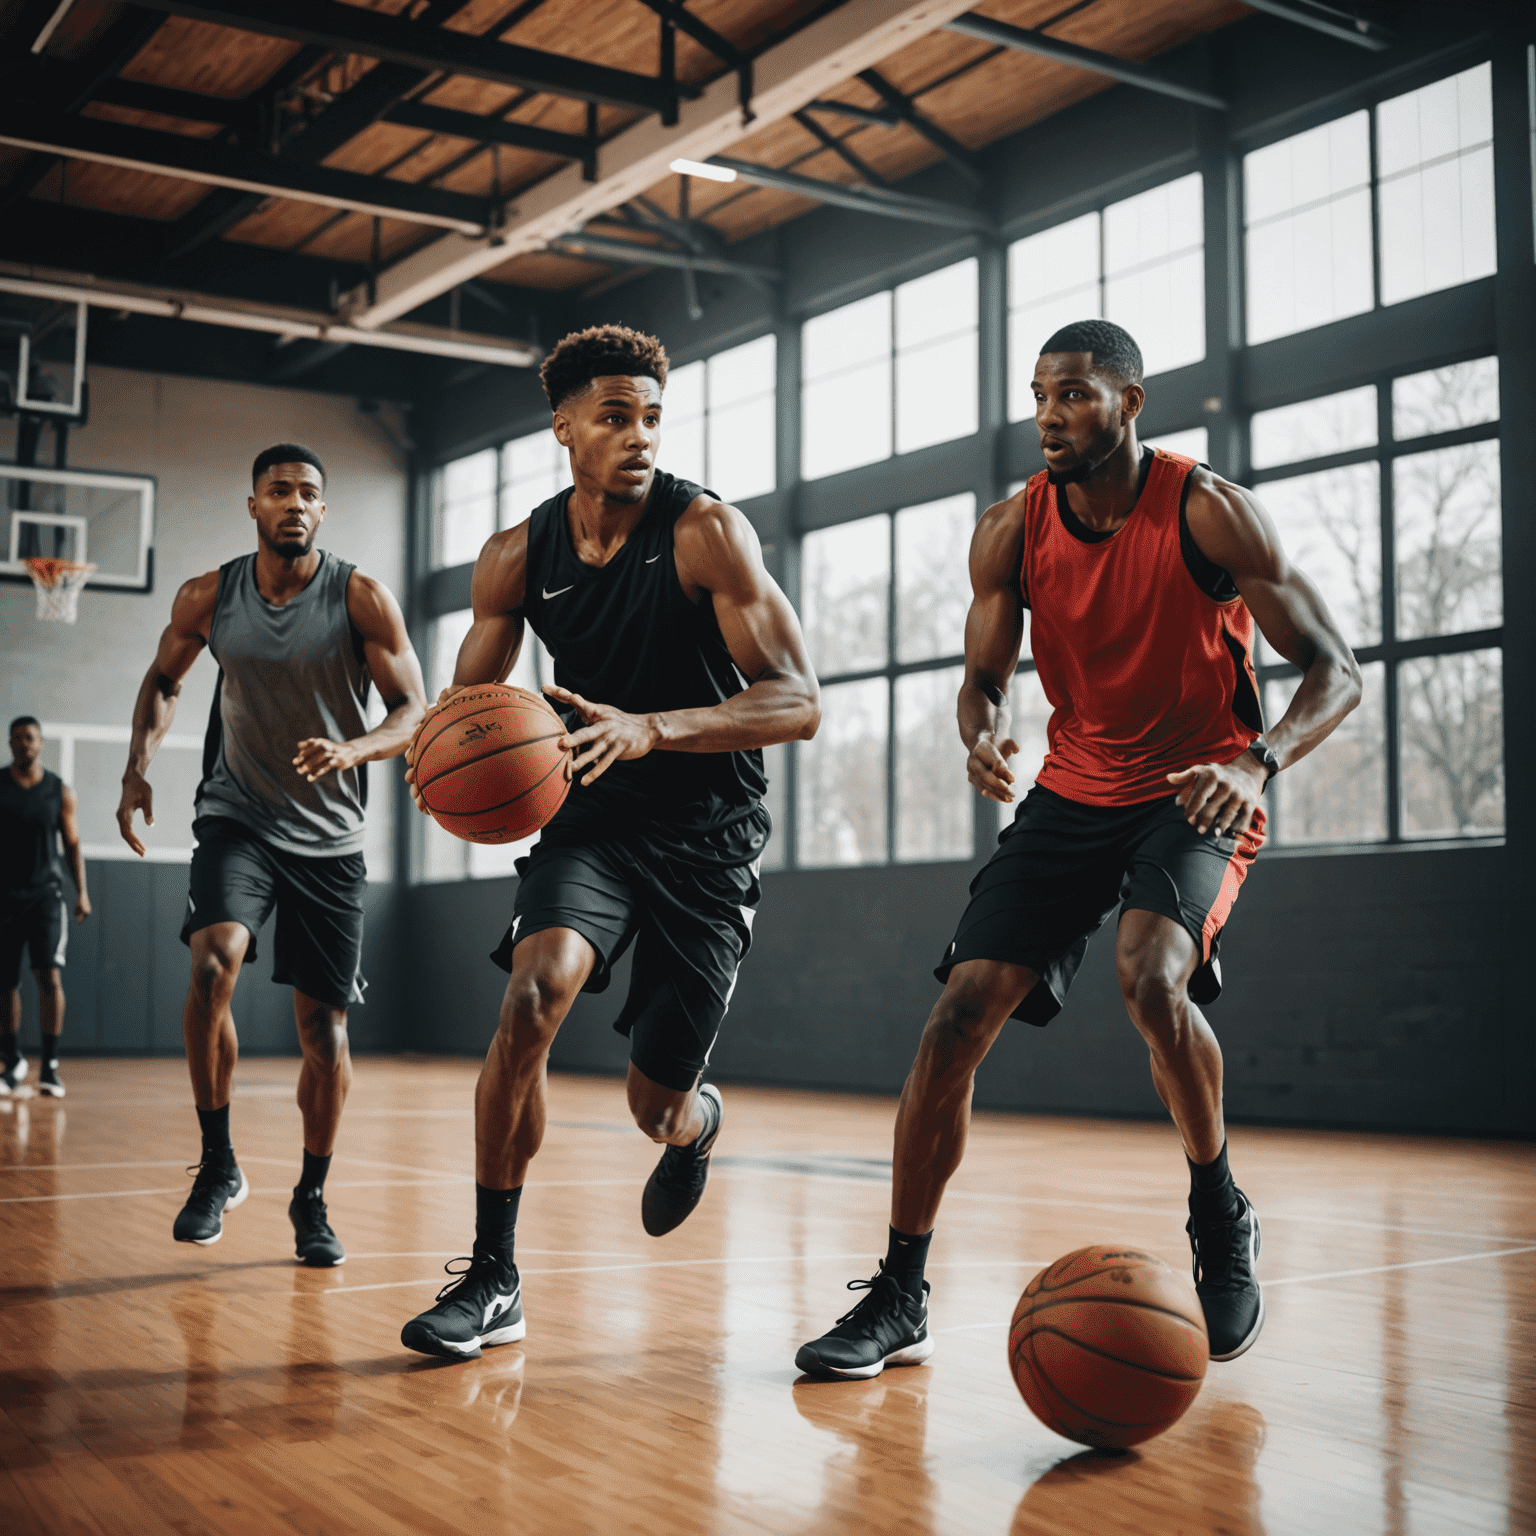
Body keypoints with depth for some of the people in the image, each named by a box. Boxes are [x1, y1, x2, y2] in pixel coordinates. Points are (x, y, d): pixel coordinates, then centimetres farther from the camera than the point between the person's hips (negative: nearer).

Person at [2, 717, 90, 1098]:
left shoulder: (61, 792, 4)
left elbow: (73, 844, 7)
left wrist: (82, 892, -2)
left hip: (45, 894, -1)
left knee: (49, 976, -13)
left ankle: (49, 1066, -8)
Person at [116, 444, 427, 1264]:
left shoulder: (362, 598, -9)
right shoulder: (208, 597, -2)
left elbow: (414, 712, -9)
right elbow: (163, 681, 15)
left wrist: (350, 750, -29)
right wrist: (139, 764, -2)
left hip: (330, 836, 0)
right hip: (237, 818, 0)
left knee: (324, 1025, 2)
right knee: (213, 963, -26)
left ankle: (312, 1198, 22)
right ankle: (217, 1166, -9)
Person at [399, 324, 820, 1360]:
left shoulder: (707, 531, -15)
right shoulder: (518, 558, -2)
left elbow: (799, 703, -21)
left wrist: (649, 729, -35)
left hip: (708, 835, -2)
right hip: (593, 816, 3)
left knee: (655, 1105, 3)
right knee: (534, 995, -26)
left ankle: (694, 1122, 45)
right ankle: (493, 1282, -12)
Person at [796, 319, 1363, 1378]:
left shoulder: (1208, 511, -16)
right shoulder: (1013, 531, -4)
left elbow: (1335, 672, -14)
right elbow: (987, 678, 7)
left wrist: (1258, 764, -34)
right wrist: (983, 737, -18)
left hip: (1198, 795, -4)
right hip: (1074, 793, 4)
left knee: (1151, 976, -32)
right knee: (961, 1014, -8)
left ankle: (1221, 1219, -3)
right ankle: (900, 1298, 3)